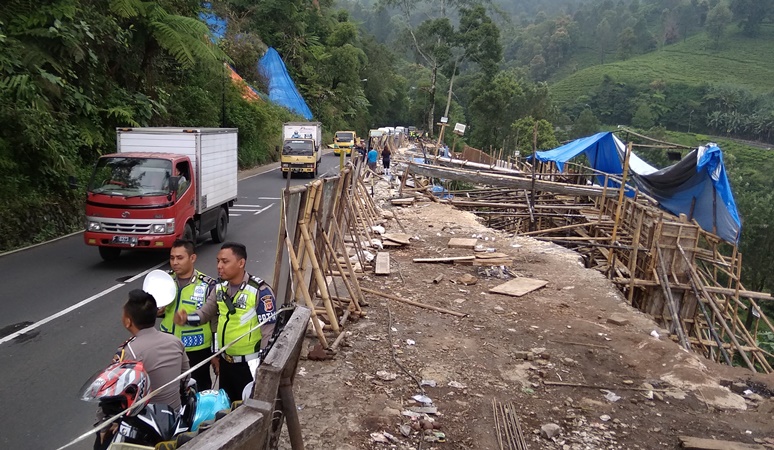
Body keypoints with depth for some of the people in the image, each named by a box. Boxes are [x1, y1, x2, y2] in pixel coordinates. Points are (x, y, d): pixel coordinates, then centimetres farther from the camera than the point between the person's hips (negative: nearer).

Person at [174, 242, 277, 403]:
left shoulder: (260, 291, -21)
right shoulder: (220, 289, 3)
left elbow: (269, 332, -19)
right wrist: (186, 318, -18)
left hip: (250, 364, -7)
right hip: (225, 361, 7)